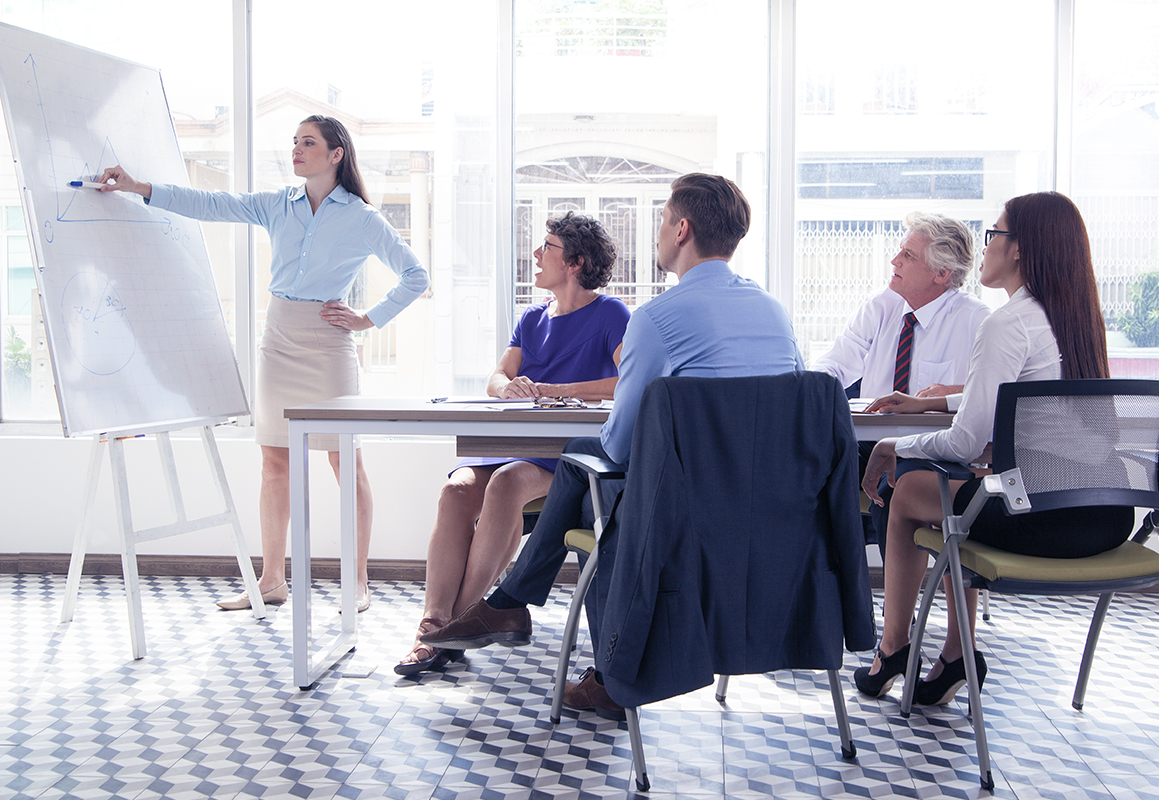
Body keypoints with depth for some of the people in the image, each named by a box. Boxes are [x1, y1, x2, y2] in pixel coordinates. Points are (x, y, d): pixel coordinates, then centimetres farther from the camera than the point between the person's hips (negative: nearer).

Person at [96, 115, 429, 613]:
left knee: (345, 461, -2)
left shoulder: (361, 218, -1)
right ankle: (272, 580, 16)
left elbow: (415, 277, 2)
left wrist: (370, 319, -4)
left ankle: (359, 582, 8)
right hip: (278, 339, 5)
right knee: (274, 462, 7)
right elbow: (211, 206, 0)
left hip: (327, 343, -4)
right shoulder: (277, 206, 9)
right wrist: (137, 188, -9)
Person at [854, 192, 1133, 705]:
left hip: (1044, 518, -8)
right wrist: (931, 403, 31)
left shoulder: (1008, 325, -14)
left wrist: (893, 448, 2)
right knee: (955, 489, 28)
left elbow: (966, 442, -15)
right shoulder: (1077, 316, 12)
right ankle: (956, 654, 28)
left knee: (908, 491, 14)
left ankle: (892, 649, 28)